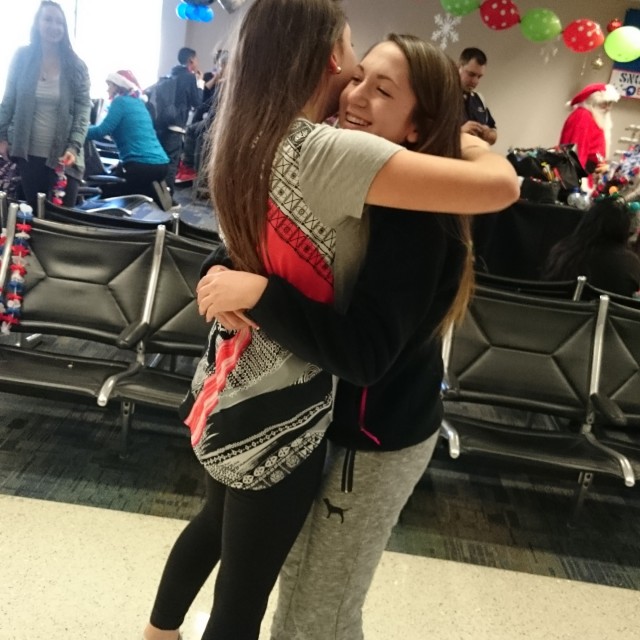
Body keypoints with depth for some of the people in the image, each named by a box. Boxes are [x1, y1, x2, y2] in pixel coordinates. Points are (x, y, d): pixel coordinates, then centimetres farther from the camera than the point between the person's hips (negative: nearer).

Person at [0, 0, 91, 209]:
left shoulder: (75, 66, -1)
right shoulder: (22, 57, 3)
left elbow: (83, 109, -4)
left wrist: (74, 147, -15)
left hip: (62, 156, -1)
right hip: (29, 153, 2)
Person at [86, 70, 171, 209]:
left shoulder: (120, 101, -4)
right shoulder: (138, 102, 20)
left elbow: (101, 131, -9)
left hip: (143, 165, -8)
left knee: (108, 195, 7)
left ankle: (152, 194, -4)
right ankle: (152, 192, 7)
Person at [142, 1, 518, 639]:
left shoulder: (244, 138, 1)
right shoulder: (327, 152, -25)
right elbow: (499, 187, -28)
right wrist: (475, 147, -7)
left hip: (233, 380, 9)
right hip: (281, 402, -9)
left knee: (216, 523, 32)